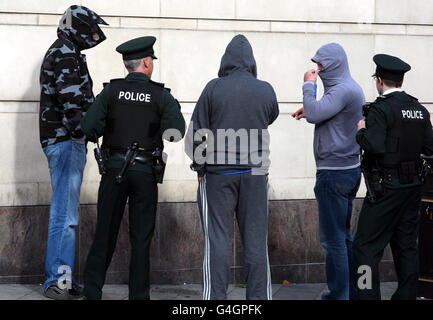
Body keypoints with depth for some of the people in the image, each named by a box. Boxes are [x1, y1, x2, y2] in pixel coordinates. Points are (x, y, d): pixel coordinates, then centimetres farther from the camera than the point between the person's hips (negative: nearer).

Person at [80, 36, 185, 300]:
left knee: (105, 232, 9)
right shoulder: (161, 95, -3)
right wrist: (172, 108, 8)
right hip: (145, 172, -1)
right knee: (141, 238, 6)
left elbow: (89, 127, -6)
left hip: (114, 169, 2)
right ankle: (139, 295, 8)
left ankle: (92, 291, 11)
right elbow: (176, 132, -11)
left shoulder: (111, 90, 0)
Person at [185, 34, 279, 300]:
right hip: (255, 173, 2)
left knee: (218, 240, 2)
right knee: (256, 241, 6)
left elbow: (198, 132, -2)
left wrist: (200, 168, 7)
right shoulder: (265, 90, 0)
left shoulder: (214, 88, -4)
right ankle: (259, 296, 8)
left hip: (218, 173, -1)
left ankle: (216, 297, 2)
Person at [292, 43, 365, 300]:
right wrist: (312, 110, 12)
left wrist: (309, 86, -12)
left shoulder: (343, 90, -17)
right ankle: (353, 291, 21)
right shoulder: (353, 88, 16)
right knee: (344, 235, 16)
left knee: (333, 238, -6)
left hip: (335, 173, -11)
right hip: (350, 170, 11)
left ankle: (338, 295, -3)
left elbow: (315, 114, -25)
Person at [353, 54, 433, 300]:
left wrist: (362, 132, -6)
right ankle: (407, 295, 15)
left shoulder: (380, 109, -14)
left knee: (367, 246, -2)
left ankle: (368, 295, -5)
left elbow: (375, 146, -24)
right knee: (407, 246, 12)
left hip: (386, 187, -7)